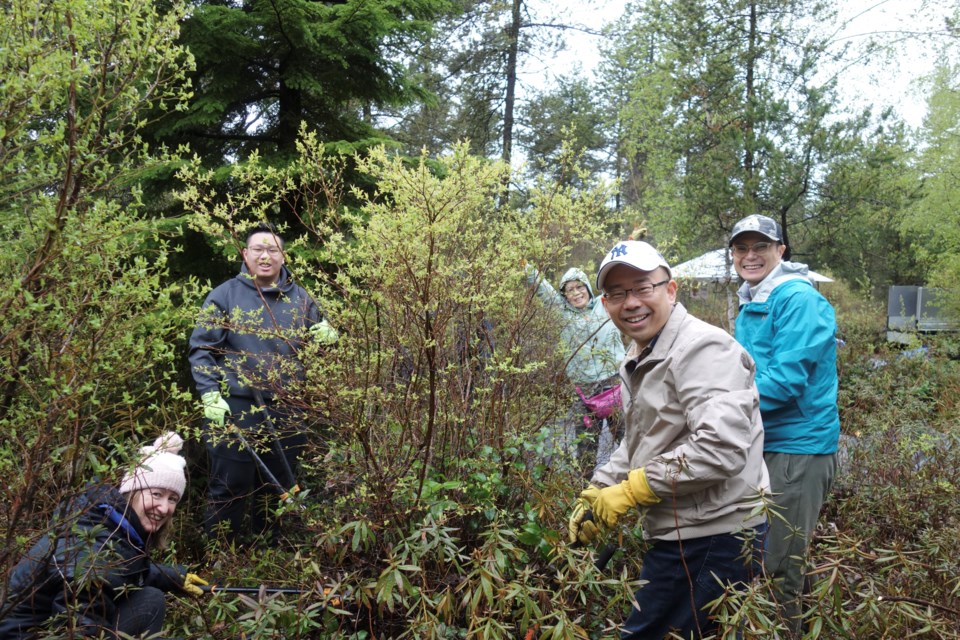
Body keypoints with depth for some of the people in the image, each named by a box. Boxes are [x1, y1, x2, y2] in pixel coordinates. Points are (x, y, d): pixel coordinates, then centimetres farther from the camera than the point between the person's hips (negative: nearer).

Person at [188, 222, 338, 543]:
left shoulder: (299, 297, 7)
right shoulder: (225, 295, -2)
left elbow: (317, 342, 16)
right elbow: (201, 349, -4)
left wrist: (328, 336, -9)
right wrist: (210, 396, -15)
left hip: (286, 410, 4)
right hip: (235, 409, -4)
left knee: (280, 487, 15)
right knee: (230, 487, 4)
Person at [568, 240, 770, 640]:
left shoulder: (701, 348, -18)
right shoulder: (639, 360, 15)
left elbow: (721, 447, -29)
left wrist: (631, 490, -20)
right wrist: (596, 493, 9)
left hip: (715, 541, -9)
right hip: (679, 534, 10)